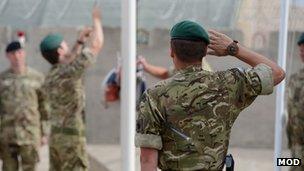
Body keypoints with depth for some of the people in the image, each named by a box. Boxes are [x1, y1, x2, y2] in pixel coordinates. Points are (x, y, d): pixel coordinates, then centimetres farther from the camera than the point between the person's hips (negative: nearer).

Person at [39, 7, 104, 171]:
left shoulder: (51, 76, 8)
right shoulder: (68, 72, -18)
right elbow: (97, 45, -13)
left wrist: (80, 41, 28)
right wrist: (96, 19, 2)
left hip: (57, 135, 9)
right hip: (72, 137, -9)